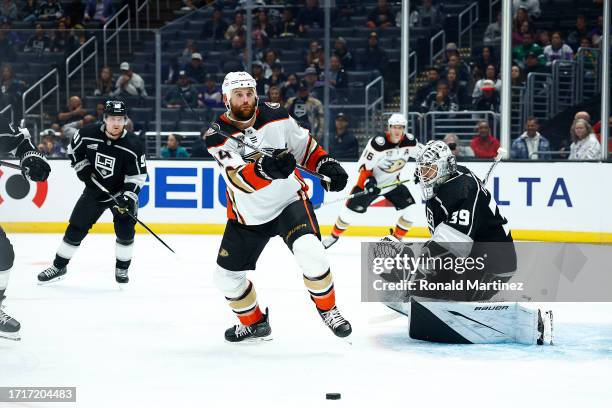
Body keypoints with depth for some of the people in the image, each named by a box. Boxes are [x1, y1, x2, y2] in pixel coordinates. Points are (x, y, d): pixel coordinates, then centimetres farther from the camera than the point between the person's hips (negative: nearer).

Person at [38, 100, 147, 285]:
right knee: (76, 228, 3)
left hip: (121, 192, -2)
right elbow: (73, 149, 4)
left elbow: (139, 175, -15)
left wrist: (129, 195, -27)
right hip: (94, 189, 2)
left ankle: (122, 269, 5)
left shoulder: (133, 145, -22)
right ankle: (59, 266, 18)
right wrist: (81, 166, -8)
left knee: (125, 230, -15)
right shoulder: (88, 134, -17)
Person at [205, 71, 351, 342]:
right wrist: (264, 169, -52)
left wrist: (326, 164, -9)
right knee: (227, 275, 6)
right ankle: (255, 324, 33)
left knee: (309, 251, -28)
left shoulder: (276, 116, -9)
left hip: (289, 200, -2)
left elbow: (304, 144, 8)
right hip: (248, 215, 2)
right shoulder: (217, 136, -16)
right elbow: (238, 178, -32)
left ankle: (328, 310, -5)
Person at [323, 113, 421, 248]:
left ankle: (397, 238, 12)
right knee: (352, 209, -6)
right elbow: (364, 165, -22)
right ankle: (334, 236, 16)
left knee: (410, 209, -7)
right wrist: (368, 181, -35)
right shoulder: (378, 143, -27)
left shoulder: (410, 142, -13)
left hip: (393, 182, 4)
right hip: (371, 182, -4)